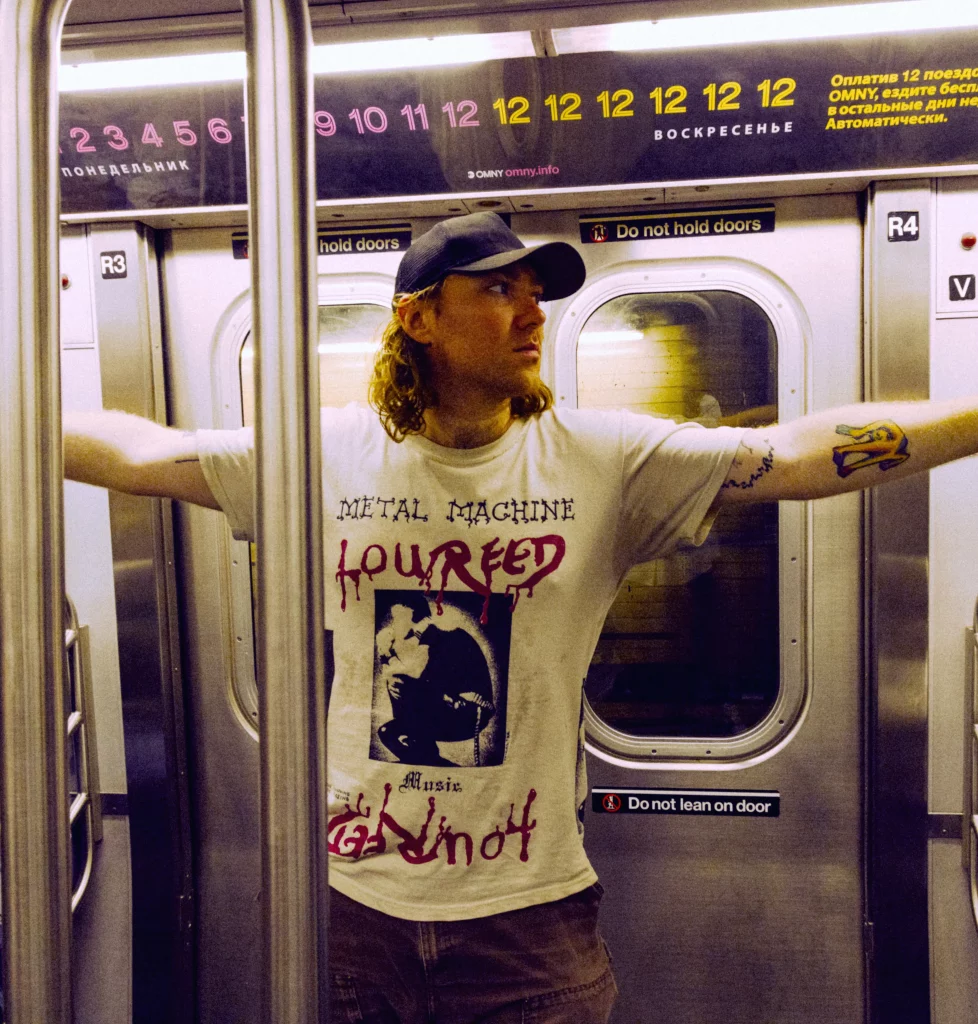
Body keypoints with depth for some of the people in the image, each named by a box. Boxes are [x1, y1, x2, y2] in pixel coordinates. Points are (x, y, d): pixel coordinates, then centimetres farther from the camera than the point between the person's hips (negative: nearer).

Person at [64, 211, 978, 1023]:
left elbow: (798, 452, -13)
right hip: (356, 903, 2)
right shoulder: (328, 455, -4)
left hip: (532, 910, -1)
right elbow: (139, 453, 2)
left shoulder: (604, 460, -7)